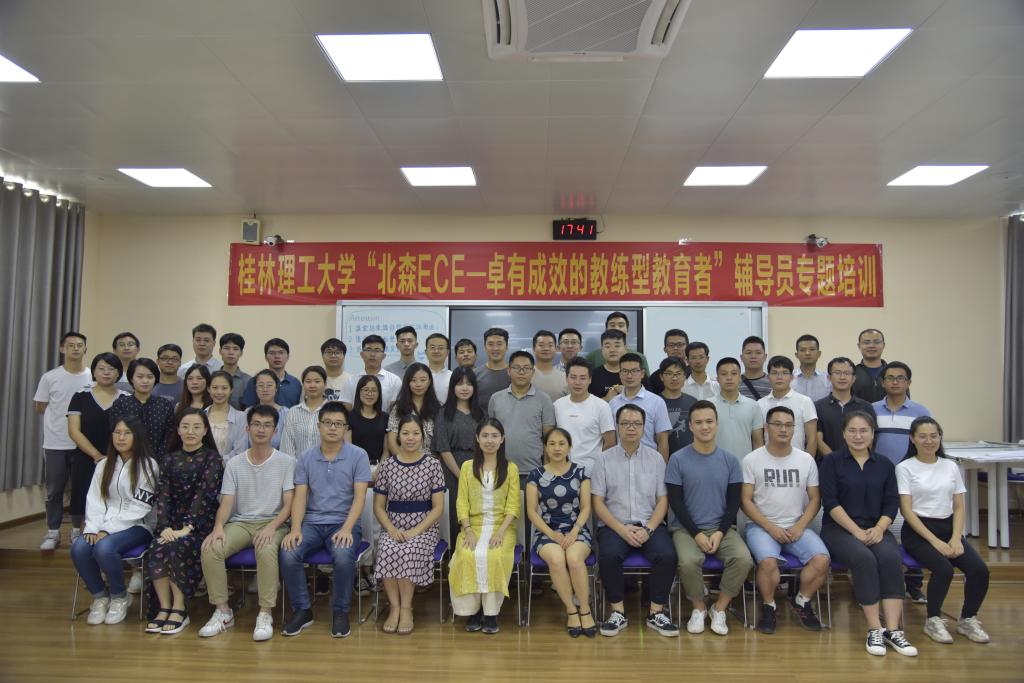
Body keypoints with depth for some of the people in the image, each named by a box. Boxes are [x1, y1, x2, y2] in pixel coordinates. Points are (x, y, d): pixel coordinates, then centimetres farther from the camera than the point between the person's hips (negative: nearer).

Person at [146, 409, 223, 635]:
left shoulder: (212, 458, -1)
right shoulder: (171, 459, 13)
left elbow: (204, 495, -11)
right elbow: (163, 494, 3)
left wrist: (187, 528, -21)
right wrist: (165, 526, -13)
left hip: (200, 522, -4)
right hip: (172, 520, 4)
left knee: (175, 548, -30)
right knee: (156, 550, -26)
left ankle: (179, 610, -16)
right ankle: (164, 608, -15)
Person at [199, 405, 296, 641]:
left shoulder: (286, 462, 0)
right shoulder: (234, 464, 9)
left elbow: (288, 504, -5)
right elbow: (226, 502, 4)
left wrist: (272, 526, -23)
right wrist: (218, 526, -17)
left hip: (273, 523, -3)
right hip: (240, 522, 3)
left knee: (266, 550, -36)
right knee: (210, 548, -25)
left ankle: (265, 614, -22)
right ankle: (223, 611, -9)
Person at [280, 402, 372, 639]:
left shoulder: (358, 456, -2)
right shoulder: (306, 458, 7)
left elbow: (359, 496, -7)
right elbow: (300, 496, 3)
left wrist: (347, 528, -21)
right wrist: (295, 528, -14)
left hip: (343, 523, -3)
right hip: (312, 522, 3)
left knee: (343, 555, -33)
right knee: (288, 554, -25)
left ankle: (340, 611, -8)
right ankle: (302, 610, -3)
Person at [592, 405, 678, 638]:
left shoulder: (656, 458, 8)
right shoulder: (604, 459, 4)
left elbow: (662, 500, 5)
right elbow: (597, 502, 0)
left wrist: (648, 529, -11)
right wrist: (622, 530, -12)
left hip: (649, 524, 1)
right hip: (614, 525, -1)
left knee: (667, 555, -27)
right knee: (608, 556, -31)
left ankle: (656, 613, -9)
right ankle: (618, 612, -12)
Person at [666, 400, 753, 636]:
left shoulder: (729, 460, 5)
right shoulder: (678, 460, -3)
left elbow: (734, 501, 5)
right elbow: (675, 502, -4)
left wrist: (720, 532, -9)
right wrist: (696, 534, -13)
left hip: (721, 528, 2)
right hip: (687, 528, -2)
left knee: (743, 559, -25)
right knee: (689, 561, -31)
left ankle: (719, 608, -1)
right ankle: (698, 608, 0)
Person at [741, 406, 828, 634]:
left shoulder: (806, 460, 7)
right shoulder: (752, 460, -2)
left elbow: (815, 499, 8)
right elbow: (745, 500, -4)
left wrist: (800, 526, -8)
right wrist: (770, 527, -14)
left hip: (797, 527, 3)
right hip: (761, 526, -3)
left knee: (822, 559, -23)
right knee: (768, 562, -31)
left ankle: (801, 603, 5)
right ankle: (768, 607, -1)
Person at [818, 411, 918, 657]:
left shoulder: (885, 465, 13)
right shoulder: (831, 462, 2)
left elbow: (891, 503, 6)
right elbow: (830, 503, -6)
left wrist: (878, 529, -12)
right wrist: (857, 531, -15)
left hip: (875, 528, 3)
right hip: (839, 528, -3)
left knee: (891, 558, -28)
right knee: (864, 559, -32)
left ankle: (893, 630, -26)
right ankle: (874, 630, -24)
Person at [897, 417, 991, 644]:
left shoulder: (950, 466, 11)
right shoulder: (905, 468, -3)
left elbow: (958, 507, 10)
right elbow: (907, 510, -8)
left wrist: (956, 538, -7)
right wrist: (935, 541, -16)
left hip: (948, 528, 5)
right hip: (918, 530, -5)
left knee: (980, 570, -18)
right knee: (944, 569, -29)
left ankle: (968, 619, 8)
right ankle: (933, 620, -4)